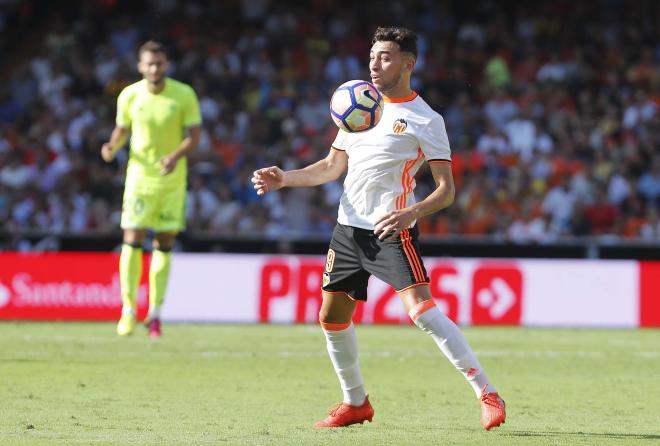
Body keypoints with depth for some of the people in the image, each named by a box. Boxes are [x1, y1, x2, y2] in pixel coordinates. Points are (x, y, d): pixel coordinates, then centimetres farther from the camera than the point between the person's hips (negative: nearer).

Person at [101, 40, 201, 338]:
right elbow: (122, 130, 10)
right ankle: (128, 309, 1)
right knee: (133, 240, -8)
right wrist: (112, 147, -12)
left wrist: (176, 156, -23)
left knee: (164, 245, 1)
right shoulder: (129, 96, -2)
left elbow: (194, 135, -5)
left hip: (172, 179, 0)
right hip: (139, 176, 0)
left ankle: (155, 313, 10)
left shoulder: (184, 95, -6)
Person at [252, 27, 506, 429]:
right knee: (332, 319, 9)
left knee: (422, 310, -22)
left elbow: (446, 189, -10)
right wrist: (284, 179, 8)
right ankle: (355, 403, 28)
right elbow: (333, 167, 22)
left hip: (391, 231, -7)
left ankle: (488, 395, -20)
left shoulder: (425, 120, -7)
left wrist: (412, 212, -28)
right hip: (348, 229, 7)